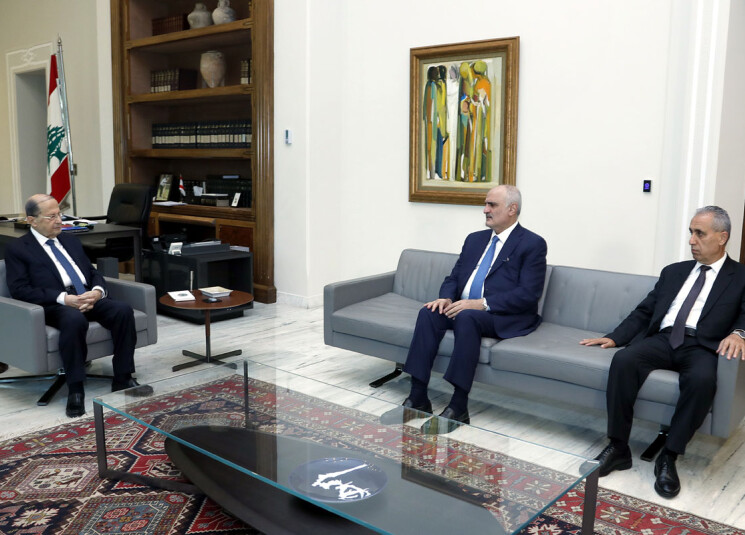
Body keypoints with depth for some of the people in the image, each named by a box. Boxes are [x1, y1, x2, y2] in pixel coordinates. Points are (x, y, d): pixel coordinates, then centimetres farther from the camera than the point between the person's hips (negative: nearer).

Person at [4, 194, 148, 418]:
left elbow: (94, 273, 20)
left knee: (123, 310, -25)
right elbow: (20, 290, -7)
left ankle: (123, 378, -16)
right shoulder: (17, 249, 6)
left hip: (89, 298, 5)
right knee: (75, 320, -39)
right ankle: (75, 391, -29)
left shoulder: (71, 241, 23)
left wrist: (97, 291, -6)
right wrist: (64, 298, -19)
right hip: (55, 306, -5)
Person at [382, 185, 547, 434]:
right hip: (463, 308, 6)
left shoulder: (533, 244, -3)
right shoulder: (475, 239, 19)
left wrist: (482, 303, -23)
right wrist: (446, 298, -7)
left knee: (466, 317, -36)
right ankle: (417, 400, -22)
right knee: (429, 312, -22)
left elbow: (528, 294, -13)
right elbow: (454, 277, 17)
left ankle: (458, 409, -31)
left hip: (507, 317, -6)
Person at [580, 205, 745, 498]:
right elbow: (643, 312, 19)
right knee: (623, 359, -29)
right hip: (662, 339, 3)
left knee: (702, 379, -38)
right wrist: (614, 337, 6)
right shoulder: (673, 271, 22)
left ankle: (669, 456, -22)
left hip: (701, 346, -3)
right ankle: (618, 447, -21)